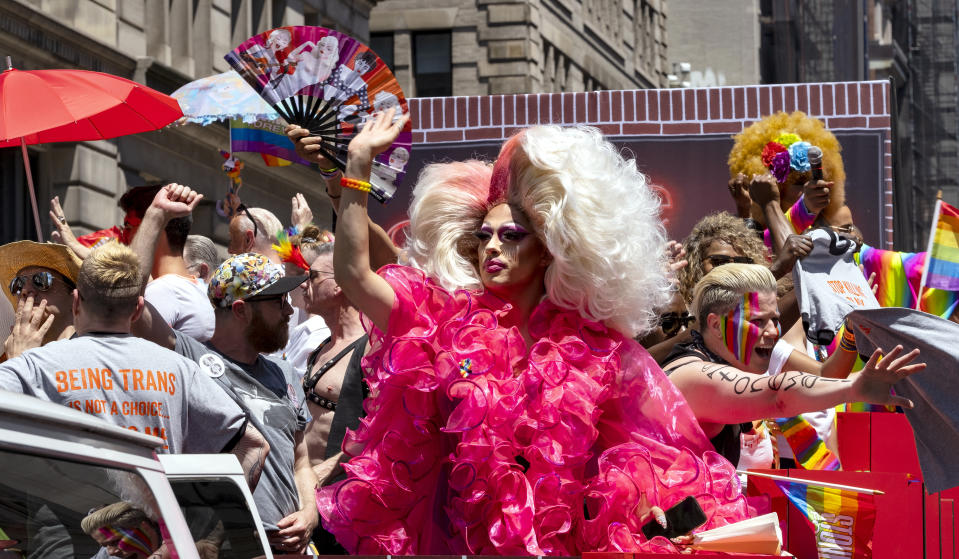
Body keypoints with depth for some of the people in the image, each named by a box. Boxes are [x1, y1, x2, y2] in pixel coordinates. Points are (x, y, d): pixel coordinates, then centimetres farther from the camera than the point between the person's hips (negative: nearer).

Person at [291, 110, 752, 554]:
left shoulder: (595, 349, 5)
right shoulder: (443, 323, 6)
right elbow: (352, 273, -3)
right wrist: (359, 162, -8)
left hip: (566, 544, -1)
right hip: (454, 541, 1)